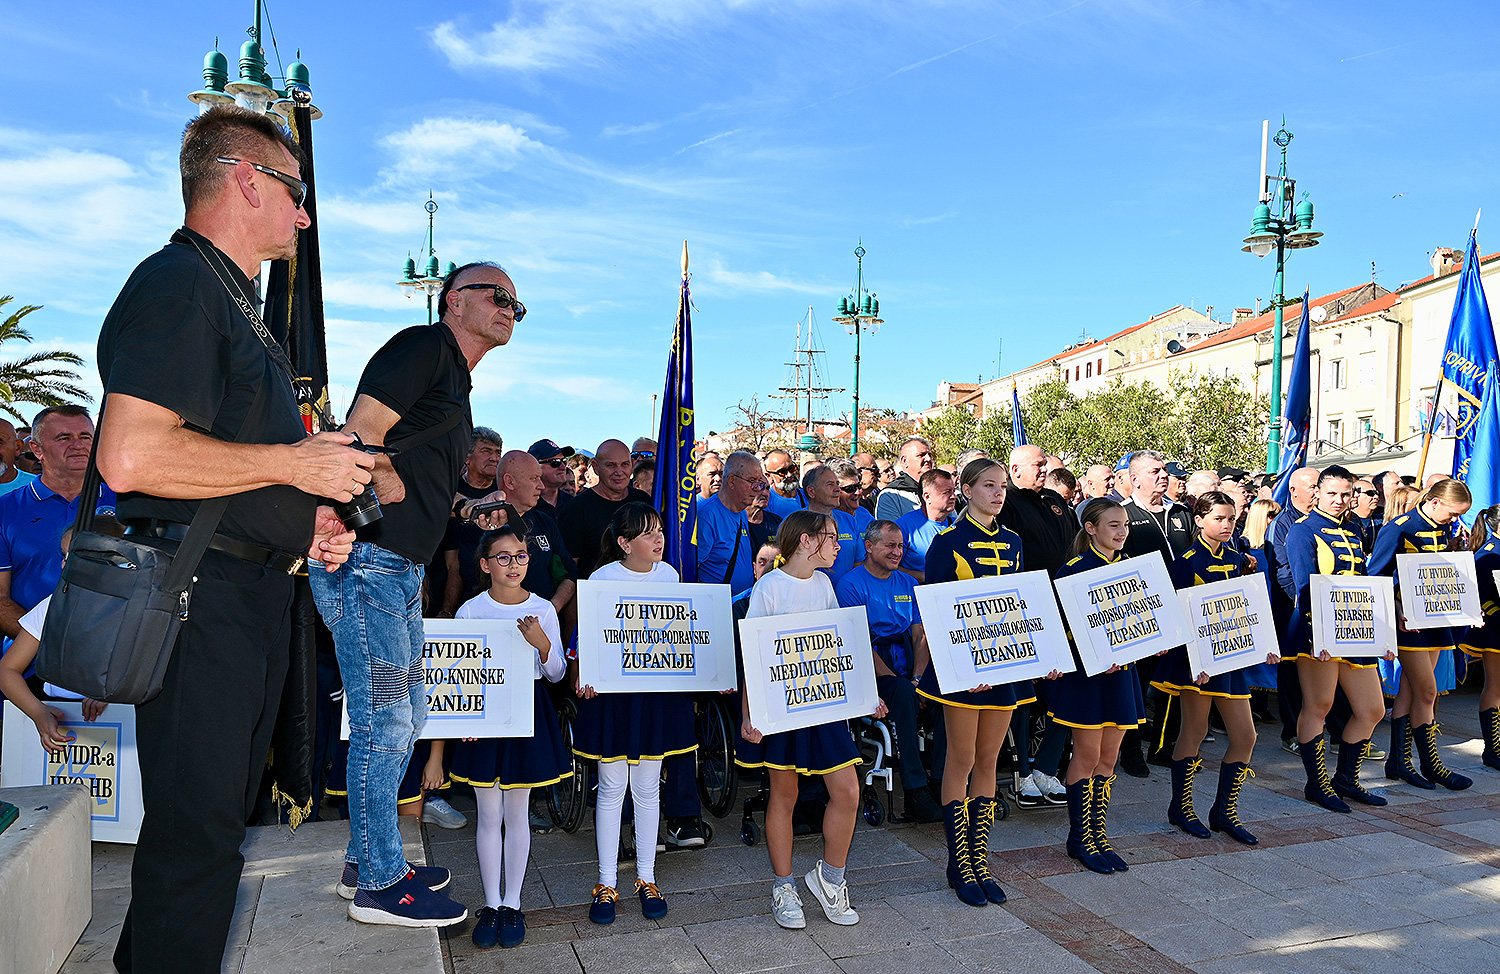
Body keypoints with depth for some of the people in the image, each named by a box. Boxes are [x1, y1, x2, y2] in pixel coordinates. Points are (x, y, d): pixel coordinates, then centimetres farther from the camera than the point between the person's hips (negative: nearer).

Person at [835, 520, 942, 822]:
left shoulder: (907, 583, 19)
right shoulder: (850, 584, 0)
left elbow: (921, 636, 12)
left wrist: (917, 677, -7)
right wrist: (892, 679, -18)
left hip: (906, 660, 6)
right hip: (870, 667, -5)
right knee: (901, 693, -35)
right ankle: (915, 794, -33)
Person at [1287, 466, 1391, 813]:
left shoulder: (1351, 536, 19)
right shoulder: (1303, 531, -5)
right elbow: (1306, 587, -15)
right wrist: (1316, 634, -24)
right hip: (1318, 632, -8)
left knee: (1372, 710, 9)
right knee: (1318, 706, -4)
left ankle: (1346, 779, 22)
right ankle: (1317, 784, 8)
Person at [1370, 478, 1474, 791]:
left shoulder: (1445, 530, 10)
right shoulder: (1398, 528, -13)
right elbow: (1375, 574, -13)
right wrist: (1398, 612, -21)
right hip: (1409, 619, -7)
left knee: (1410, 690, 9)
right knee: (1427, 691, -5)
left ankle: (1398, 761, 14)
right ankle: (1431, 765, 7)